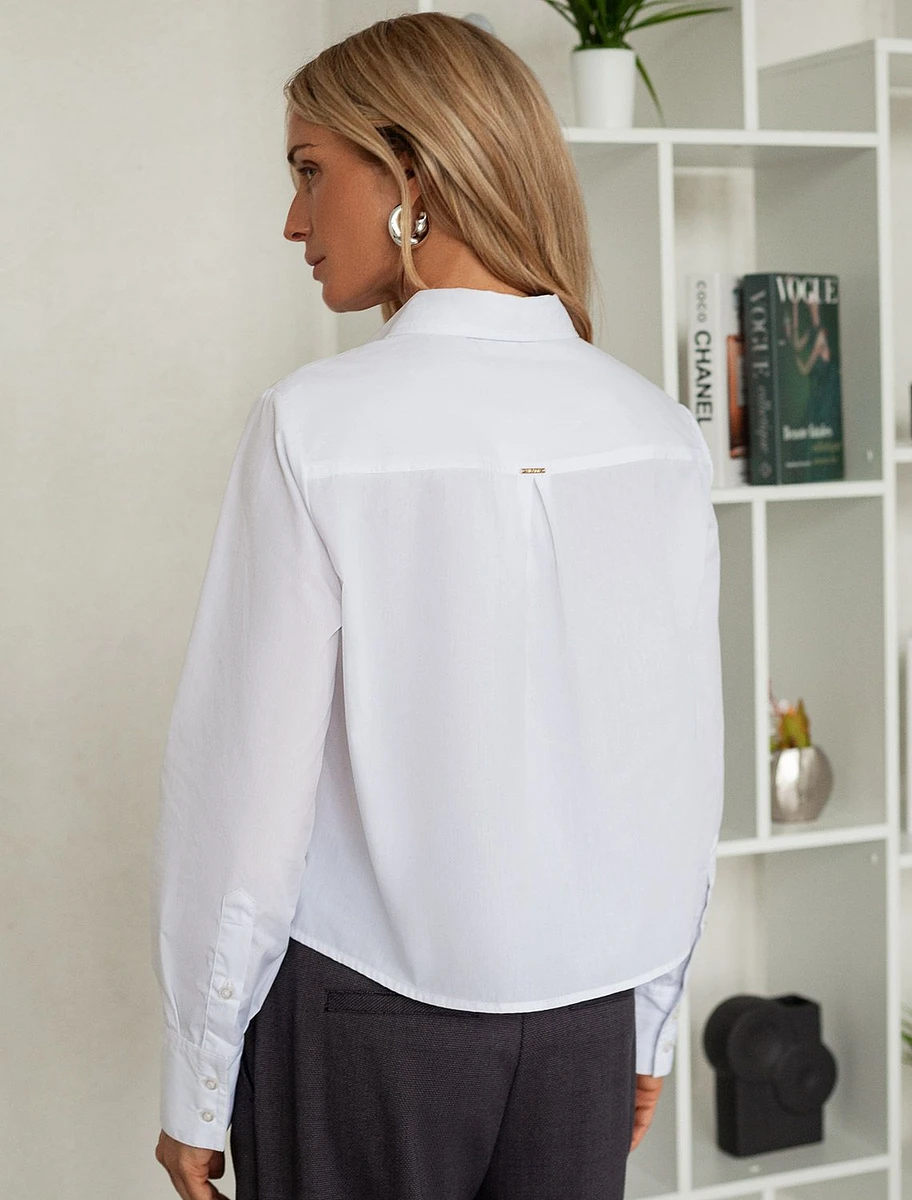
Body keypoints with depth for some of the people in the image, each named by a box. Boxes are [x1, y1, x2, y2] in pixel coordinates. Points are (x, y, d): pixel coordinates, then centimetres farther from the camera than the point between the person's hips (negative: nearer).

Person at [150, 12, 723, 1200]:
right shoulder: (659, 433, -3)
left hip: (363, 1015, -3)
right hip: (587, 1017, 4)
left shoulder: (318, 423, -15)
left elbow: (252, 778, -13)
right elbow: (687, 768, 2)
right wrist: (652, 1021, 15)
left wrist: (198, 1082, -2)